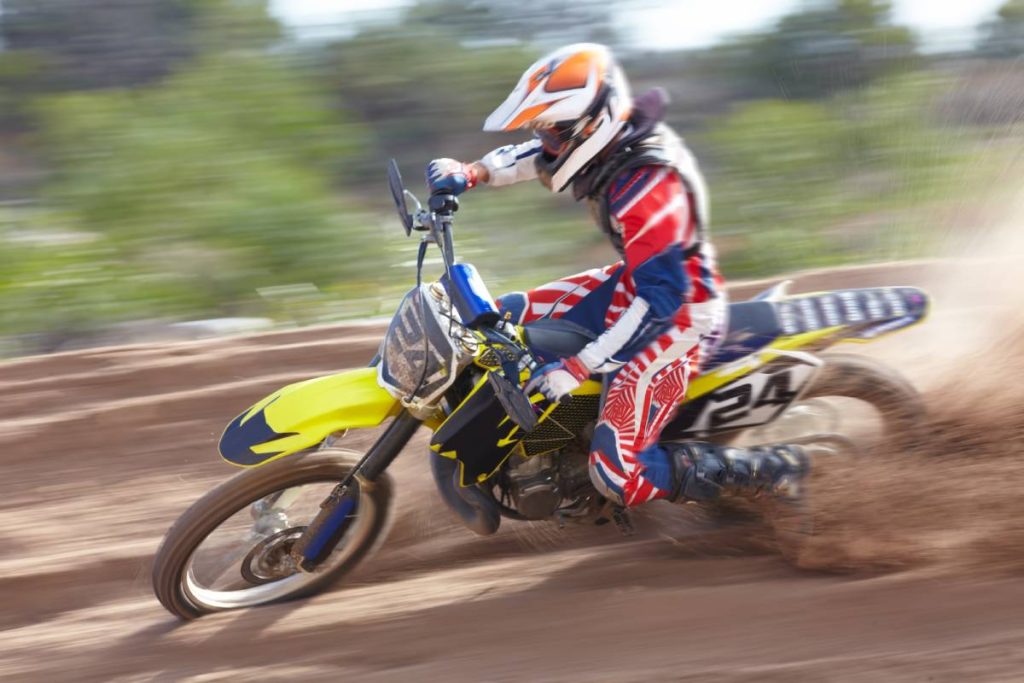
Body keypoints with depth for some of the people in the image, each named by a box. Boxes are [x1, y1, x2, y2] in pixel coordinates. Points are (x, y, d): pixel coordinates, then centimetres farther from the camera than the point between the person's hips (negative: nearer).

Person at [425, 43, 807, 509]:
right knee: (505, 317, 12)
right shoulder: (609, 138, -4)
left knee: (619, 476, -17)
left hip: (679, 317, -10)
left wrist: (579, 367, -33)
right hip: (638, 282, 10)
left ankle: (768, 470, -7)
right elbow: (534, 157, 14)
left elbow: (660, 298, -33)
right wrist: (471, 173, -2)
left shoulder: (646, 187, -32)